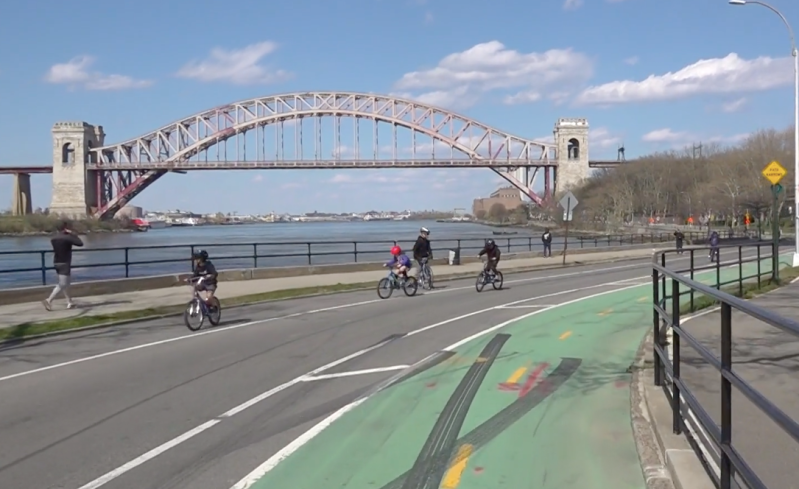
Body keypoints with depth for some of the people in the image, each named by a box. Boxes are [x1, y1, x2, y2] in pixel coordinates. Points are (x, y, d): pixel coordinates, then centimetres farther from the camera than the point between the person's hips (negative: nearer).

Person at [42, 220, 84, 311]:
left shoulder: (53, 238, 8)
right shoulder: (67, 238, -15)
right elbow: (80, 243, -13)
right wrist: (73, 234, -3)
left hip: (56, 263, 8)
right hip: (64, 263, -8)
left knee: (65, 283, 16)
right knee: (62, 285, -7)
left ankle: (69, 303, 19)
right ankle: (49, 300, -18)